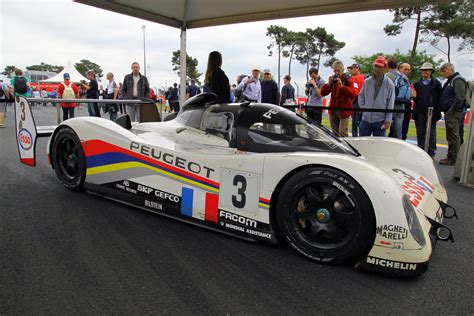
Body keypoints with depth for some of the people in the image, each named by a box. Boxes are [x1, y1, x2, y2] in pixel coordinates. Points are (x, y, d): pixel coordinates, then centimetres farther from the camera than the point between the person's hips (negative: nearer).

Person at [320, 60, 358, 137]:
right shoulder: (333, 79, 9)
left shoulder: (348, 80, -4)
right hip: (333, 110, 5)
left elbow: (354, 93, -19)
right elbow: (322, 93, 3)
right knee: (335, 133, 13)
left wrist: (342, 86, -29)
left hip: (344, 110, -5)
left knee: (342, 133, -12)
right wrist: (328, 84, -14)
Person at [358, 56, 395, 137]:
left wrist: (388, 120, -7)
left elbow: (390, 104, -5)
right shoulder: (367, 81, 1)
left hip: (380, 120, -3)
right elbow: (361, 96, 14)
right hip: (366, 119, 3)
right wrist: (363, 108, 1)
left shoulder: (389, 84, -6)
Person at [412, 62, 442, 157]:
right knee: (420, 134, 8)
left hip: (431, 112, -3)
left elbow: (439, 98, -3)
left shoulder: (436, 83, 2)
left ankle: (431, 152, 11)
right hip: (420, 113, 3)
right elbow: (415, 97, 10)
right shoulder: (417, 83, 11)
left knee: (431, 134, 4)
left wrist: (437, 111, -10)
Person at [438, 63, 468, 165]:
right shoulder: (450, 81, 21)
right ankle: (451, 157, 19)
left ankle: (452, 159, -5)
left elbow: (460, 98, -18)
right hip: (449, 113, 10)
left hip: (453, 114, -10)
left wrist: (451, 111, -19)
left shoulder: (457, 80, -9)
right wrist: (446, 112, 15)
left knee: (453, 136, -8)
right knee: (451, 136, 13)